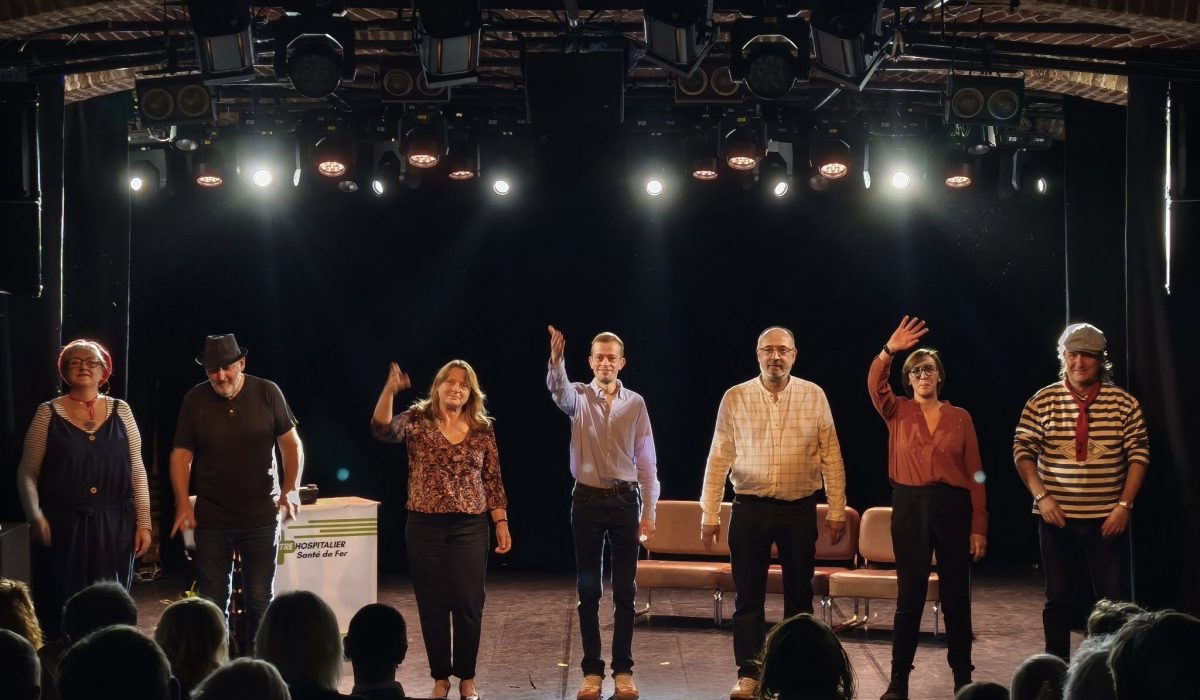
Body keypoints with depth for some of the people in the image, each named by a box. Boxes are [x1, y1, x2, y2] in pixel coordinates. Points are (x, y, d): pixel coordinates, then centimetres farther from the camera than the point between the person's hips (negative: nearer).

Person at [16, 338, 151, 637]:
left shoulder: (120, 410, 6)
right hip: (62, 526, -2)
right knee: (62, 607, -1)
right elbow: (27, 471, 2)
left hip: (114, 525, 2)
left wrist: (143, 522, 3)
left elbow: (137, 470, 8)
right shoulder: (49, 413, 1)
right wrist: (35, 515, -13)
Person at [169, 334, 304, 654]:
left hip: (261, 516, 0)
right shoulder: (195, 399, -3)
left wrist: (290, 489, -7)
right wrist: (183, 503, -8)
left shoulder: (267, 393, -5)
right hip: (211, 518, 1)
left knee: (260, 599, 5)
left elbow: (291, 444, 3)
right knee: (212, 601, 6)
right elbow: (181, 454, 1)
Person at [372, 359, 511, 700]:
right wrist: (390, 389, -35)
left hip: (470, 527, 1)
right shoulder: (418, 420, 0)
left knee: (468, 602, 1)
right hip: (424, 526, -1)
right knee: (432, 604, 5)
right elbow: (383, 429, -20)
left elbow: (492, 481, 8)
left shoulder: (482, 429, 5)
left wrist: (501, 523, 3)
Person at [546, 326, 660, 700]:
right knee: (588, 589, 4)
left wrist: (649, 511, 1)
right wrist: (556, 359, -46)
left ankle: (623, 669, 11)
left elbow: (646, 460, 5)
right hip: (587, 499, -1)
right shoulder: (578, 397, 1)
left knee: (625, 590, 4)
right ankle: (592, 669, 11)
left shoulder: (635, 403, 4)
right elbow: (558, 388, -25)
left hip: (625, 500, 1)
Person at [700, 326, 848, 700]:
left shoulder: (814, 396, 1)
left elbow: (831, 457, 2)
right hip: (750, 509, 0)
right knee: (748, 597, 3)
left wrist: (837, 510, -1)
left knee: (799, 595, 10)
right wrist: (709, 514, -2)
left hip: (800, 510, 0)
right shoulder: (735, 398, 0)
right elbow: (718, 459, 1)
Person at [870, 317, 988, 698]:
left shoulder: (960, 417, 5)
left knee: (956, 595, 6)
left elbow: (975, 474, 3)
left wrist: (979, 526, -2)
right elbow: (875, 385, -15)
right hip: (910, 507, 0)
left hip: (952, 507, 0)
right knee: (909, 595, 1)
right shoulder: (898, 412, 6)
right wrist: (889, 350, -31)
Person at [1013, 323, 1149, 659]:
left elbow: (1138, 454, 0)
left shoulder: (1124, 402, -1)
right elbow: (1023, 450, 0)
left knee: (1116, 598, -1)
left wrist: (1124, 505, -8)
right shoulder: (1042, 401, 0)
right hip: (1057, 517, 1)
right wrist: (1041, 495, -11)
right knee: (1060, 599, 9)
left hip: (1108, 517, 0)